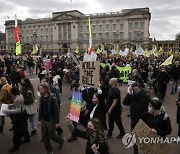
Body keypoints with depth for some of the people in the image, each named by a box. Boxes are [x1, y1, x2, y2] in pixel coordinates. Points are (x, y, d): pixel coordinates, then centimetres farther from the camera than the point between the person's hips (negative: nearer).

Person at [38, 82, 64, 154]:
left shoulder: (52, 98, -20)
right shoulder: (41, 98, -2)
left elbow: (57, 110, -16)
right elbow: (40, 110, 8)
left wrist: (57, 122, -14)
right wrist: (39, 120, 10)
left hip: (51, 121, -6)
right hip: (43, 121, 6)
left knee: (52, 136, 9)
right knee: (44, 137, 13)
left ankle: (61, 140, 41)